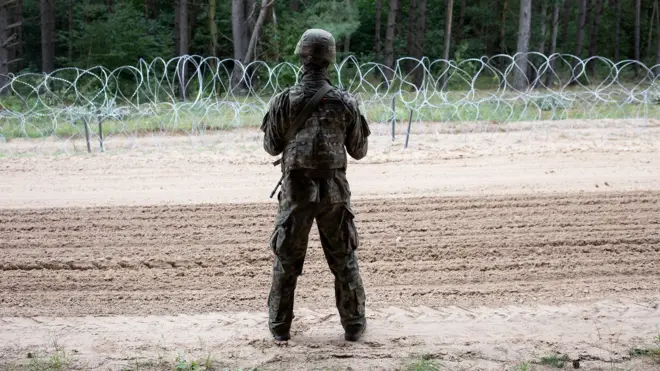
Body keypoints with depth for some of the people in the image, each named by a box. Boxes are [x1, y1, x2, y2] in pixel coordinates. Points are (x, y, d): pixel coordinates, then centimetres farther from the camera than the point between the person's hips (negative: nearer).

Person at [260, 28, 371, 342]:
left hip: (296, 189, 0)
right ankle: (354, 325, 18)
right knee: (344, 259, 12)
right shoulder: (345, 102, -6)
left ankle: (280, 327, 16)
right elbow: (359, 150, 3)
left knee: (286, 260, 11)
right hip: (334, 189, 1)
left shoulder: (284, 101, -8)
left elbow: (271, 146, 2)